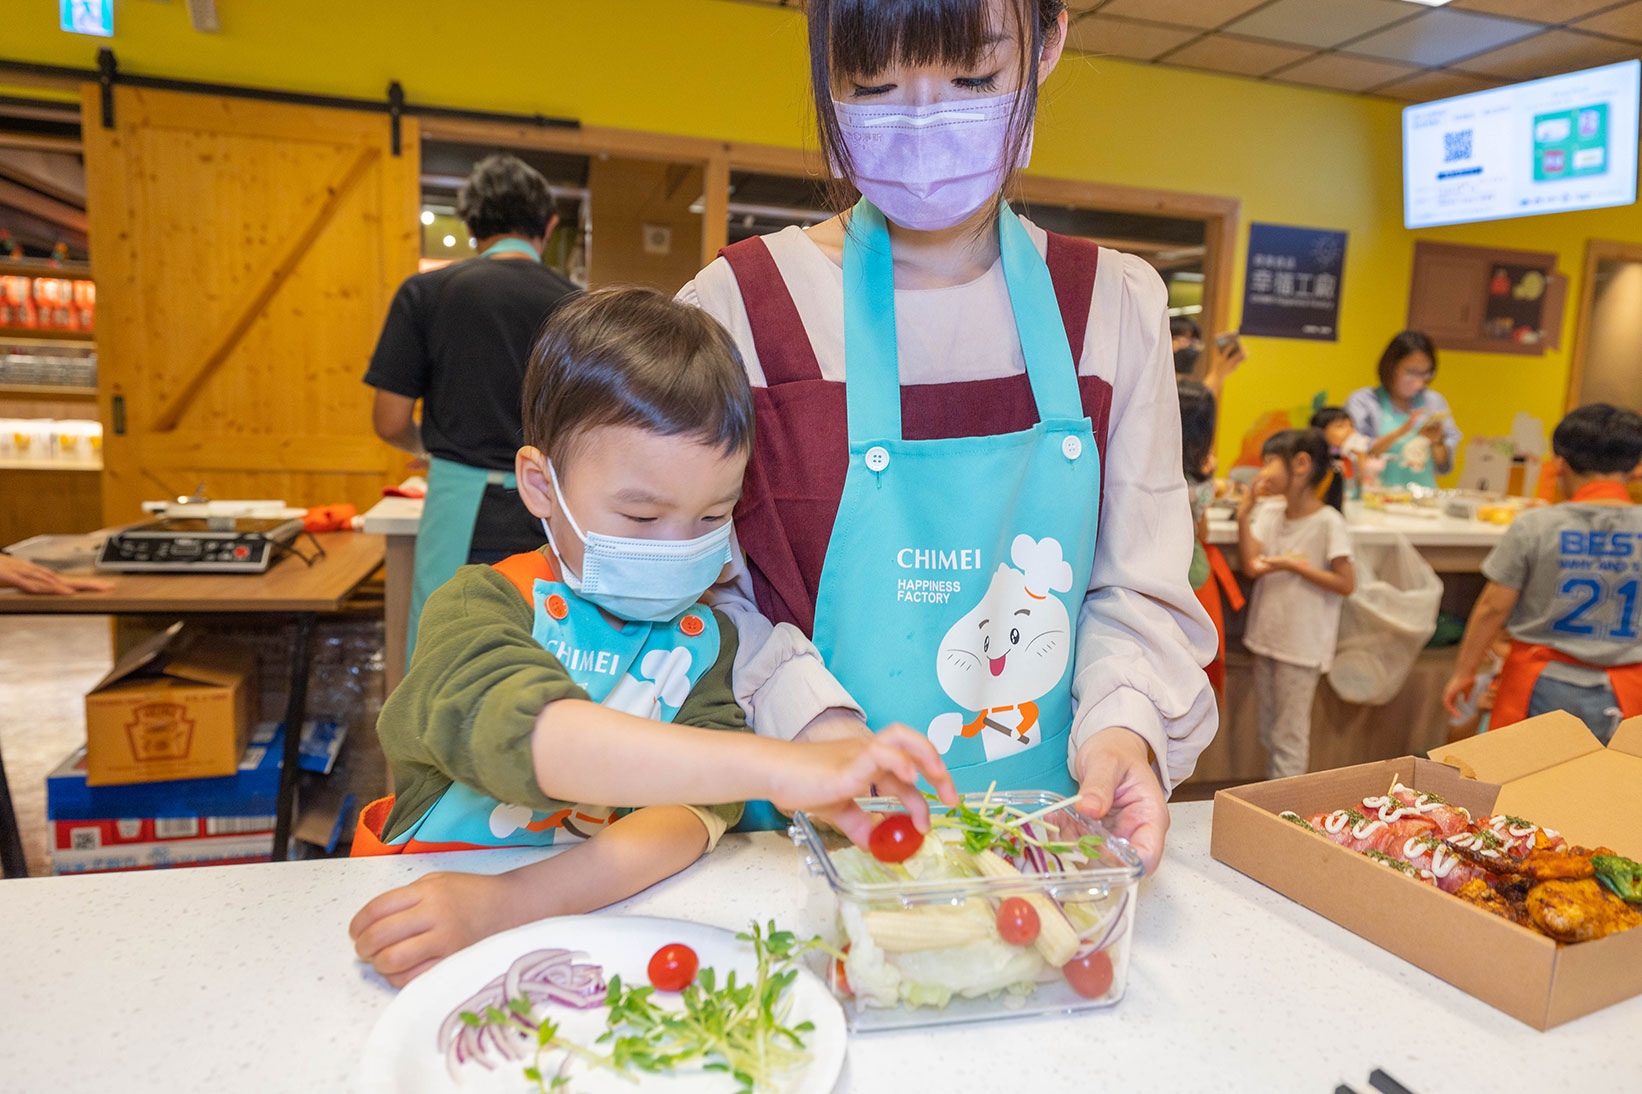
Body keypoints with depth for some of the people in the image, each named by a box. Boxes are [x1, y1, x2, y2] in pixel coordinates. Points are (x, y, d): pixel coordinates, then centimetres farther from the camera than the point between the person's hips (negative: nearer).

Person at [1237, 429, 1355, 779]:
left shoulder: (1327, 522, -14)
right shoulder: (1269, 513, 3)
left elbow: (1346, 584, -13)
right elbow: (1252, 565, -9)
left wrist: (1294, 566, -18)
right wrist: (1244, 512, -11)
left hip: (1302, 644, -6)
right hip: (1267, 636, 6)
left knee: (1289, 735, 4)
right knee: (1268, 728, 18)